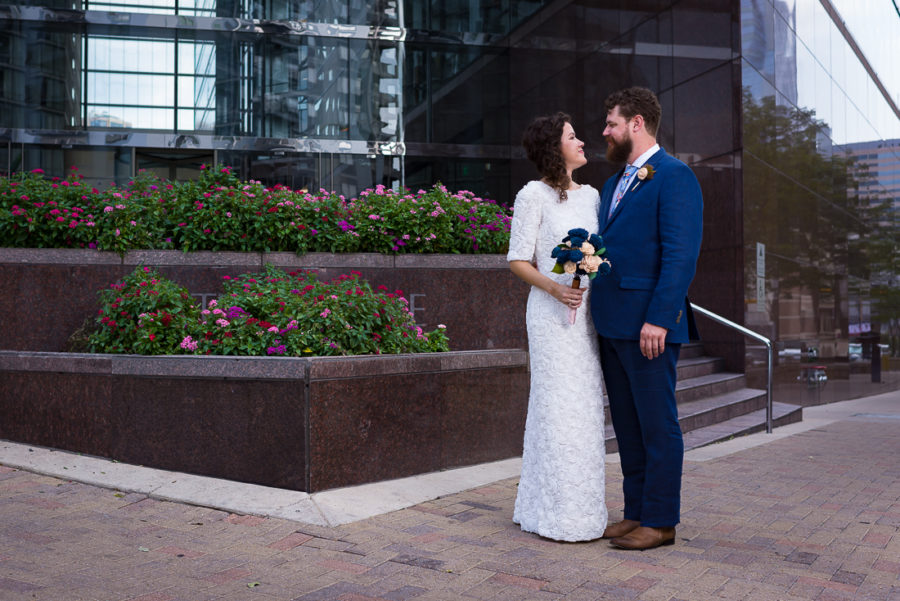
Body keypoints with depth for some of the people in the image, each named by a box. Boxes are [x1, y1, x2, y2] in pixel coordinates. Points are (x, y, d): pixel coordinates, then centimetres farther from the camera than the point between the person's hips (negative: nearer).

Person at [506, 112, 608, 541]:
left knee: (584, 407, 9)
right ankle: (559, 516, 4)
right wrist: (554, 288, -21)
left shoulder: (591, 195, 15)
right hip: (551, 312, -7)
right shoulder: (534, 195, -4)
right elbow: (518, 260, -6)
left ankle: (580, 508, 20)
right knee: (559, 406, -5)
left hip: (586, 313, 7)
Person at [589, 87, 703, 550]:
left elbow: (681, 254, -15)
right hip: (611, 324, 9)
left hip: (649, 325, -9)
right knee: (627, 425, 14)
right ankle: (636, 513, 24)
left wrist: (657, 319, -21)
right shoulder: (612, 185, 20)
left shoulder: (674, 177, -7)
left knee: (657, 425, 0)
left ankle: (661, 522, 11)